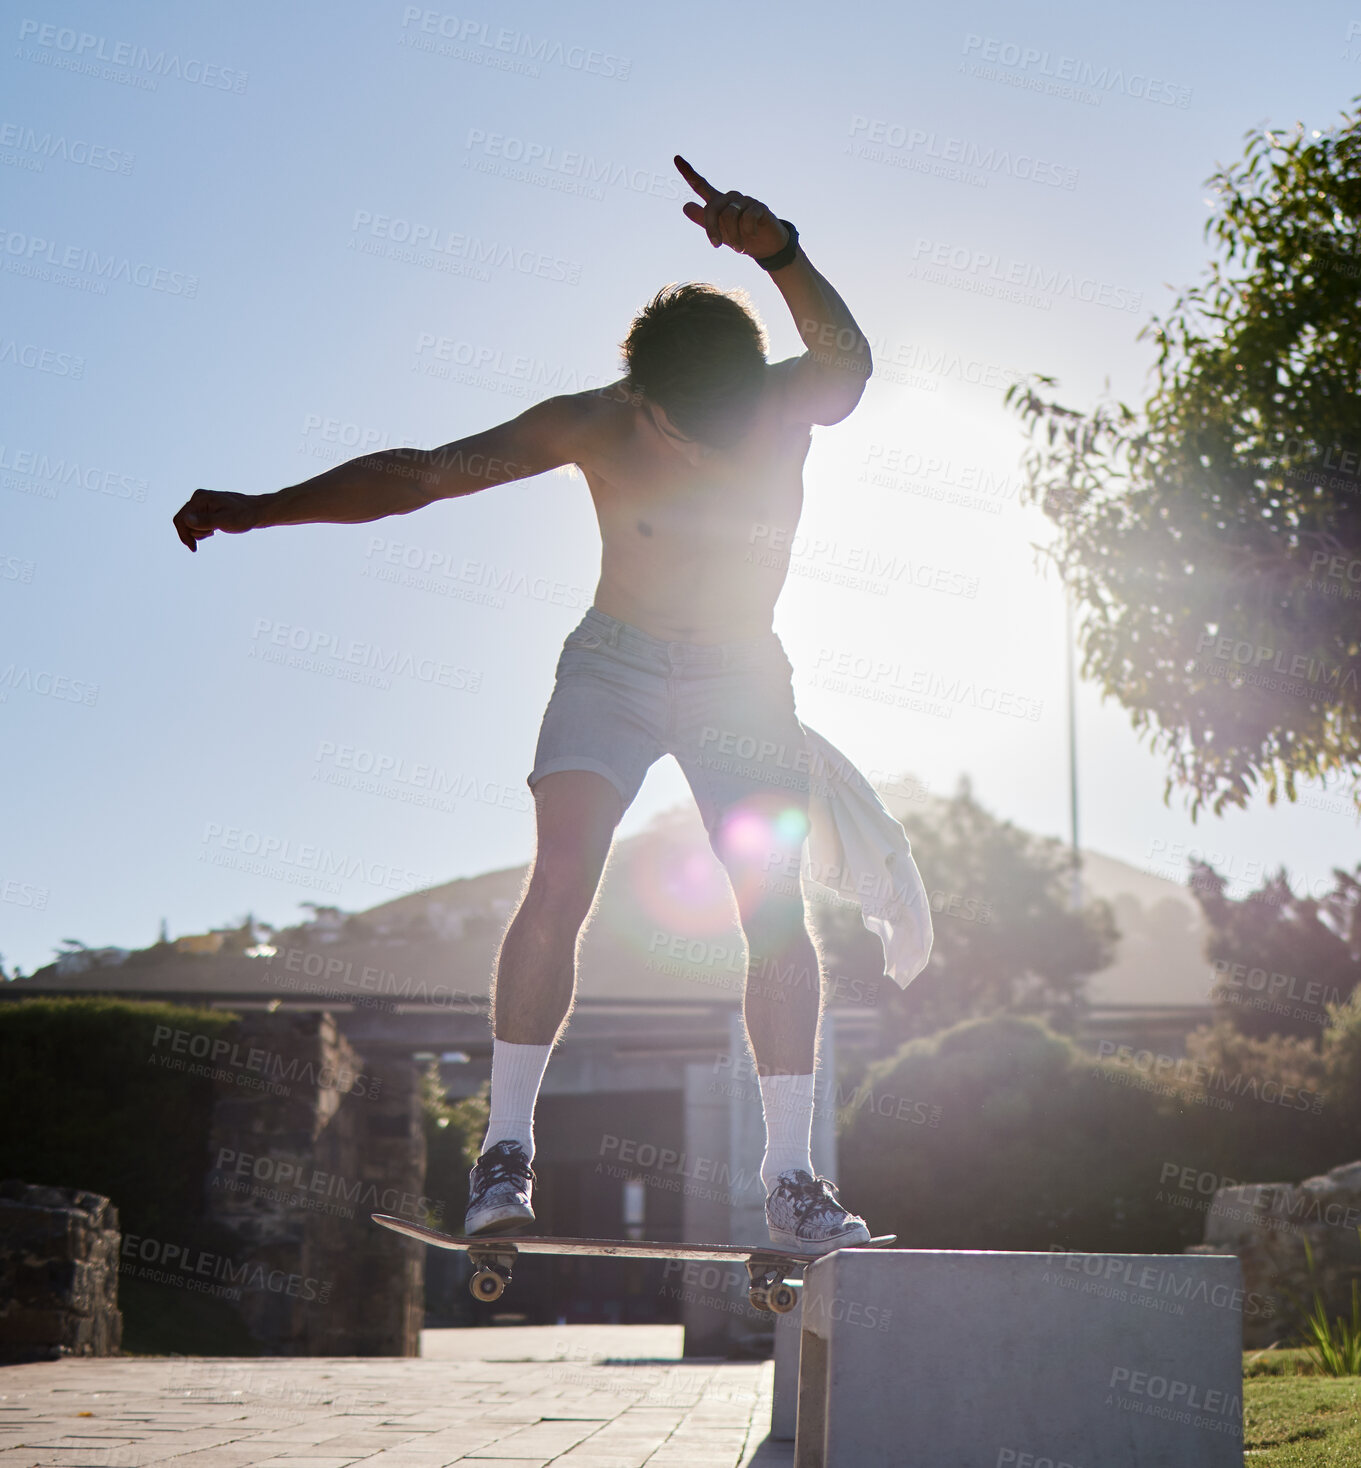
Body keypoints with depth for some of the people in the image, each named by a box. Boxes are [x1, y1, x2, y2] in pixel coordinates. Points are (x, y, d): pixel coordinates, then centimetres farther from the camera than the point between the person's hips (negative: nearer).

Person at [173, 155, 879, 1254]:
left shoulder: (794, 405, -15)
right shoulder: (594, 427, -16)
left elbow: (847, 359, -40)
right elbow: (421, 474, -16)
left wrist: (779, 254, -59)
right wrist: (261, 508, -24)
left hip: (742, 678, 1)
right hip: (614, 665, -1)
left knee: (779, 915, -7)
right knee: (557, 887, -17)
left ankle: (791, 1177, 2)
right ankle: (508, 1145, -7)